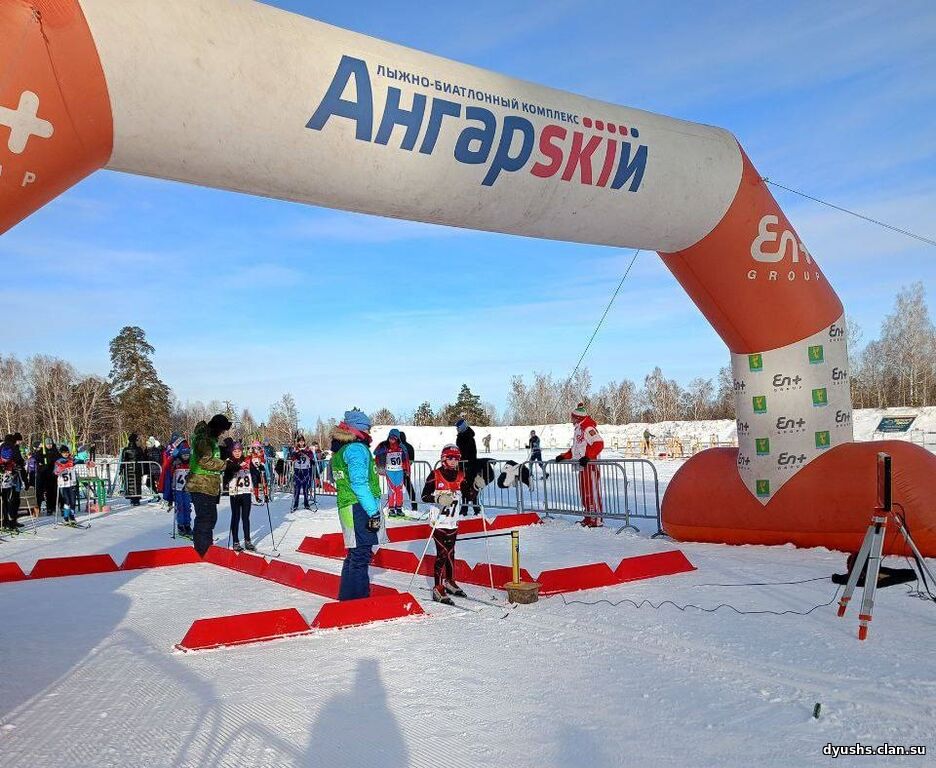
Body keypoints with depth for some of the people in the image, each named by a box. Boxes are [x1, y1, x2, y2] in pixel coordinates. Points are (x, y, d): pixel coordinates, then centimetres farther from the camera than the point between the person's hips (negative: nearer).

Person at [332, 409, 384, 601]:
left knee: (355, 554, 19)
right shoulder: (357, 448, -13)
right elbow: (359, 483, -21)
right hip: (360, 508, -10)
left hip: (347, 508, 10)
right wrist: (374, 512, -21)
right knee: (361, 556, -7)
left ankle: (347, 598, 28)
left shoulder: (339, 451, 18)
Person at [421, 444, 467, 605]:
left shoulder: (460, 476, 7)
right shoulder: (435, 475, -7)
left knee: (451, 552, 13)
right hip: (439, 521, -5)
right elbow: (424, 496, -10)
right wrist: (437, 498, -26)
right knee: (442, 553, -9)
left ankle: (449, 581, 31)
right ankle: (438, 589, -5)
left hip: (453, 521, 5)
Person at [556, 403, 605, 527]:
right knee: (584, 492, 13)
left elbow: (599, 443, -22)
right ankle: (589, 518, 22)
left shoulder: (588, 428, -12)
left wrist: (587, 456, -28)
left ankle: (596, 520, -3)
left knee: (591, 492, -7)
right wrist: (564, 456, 18)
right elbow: (575, 448, 27)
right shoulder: (578, 429, 19)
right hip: (582, 465, 10)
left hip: (590, 464, -10)